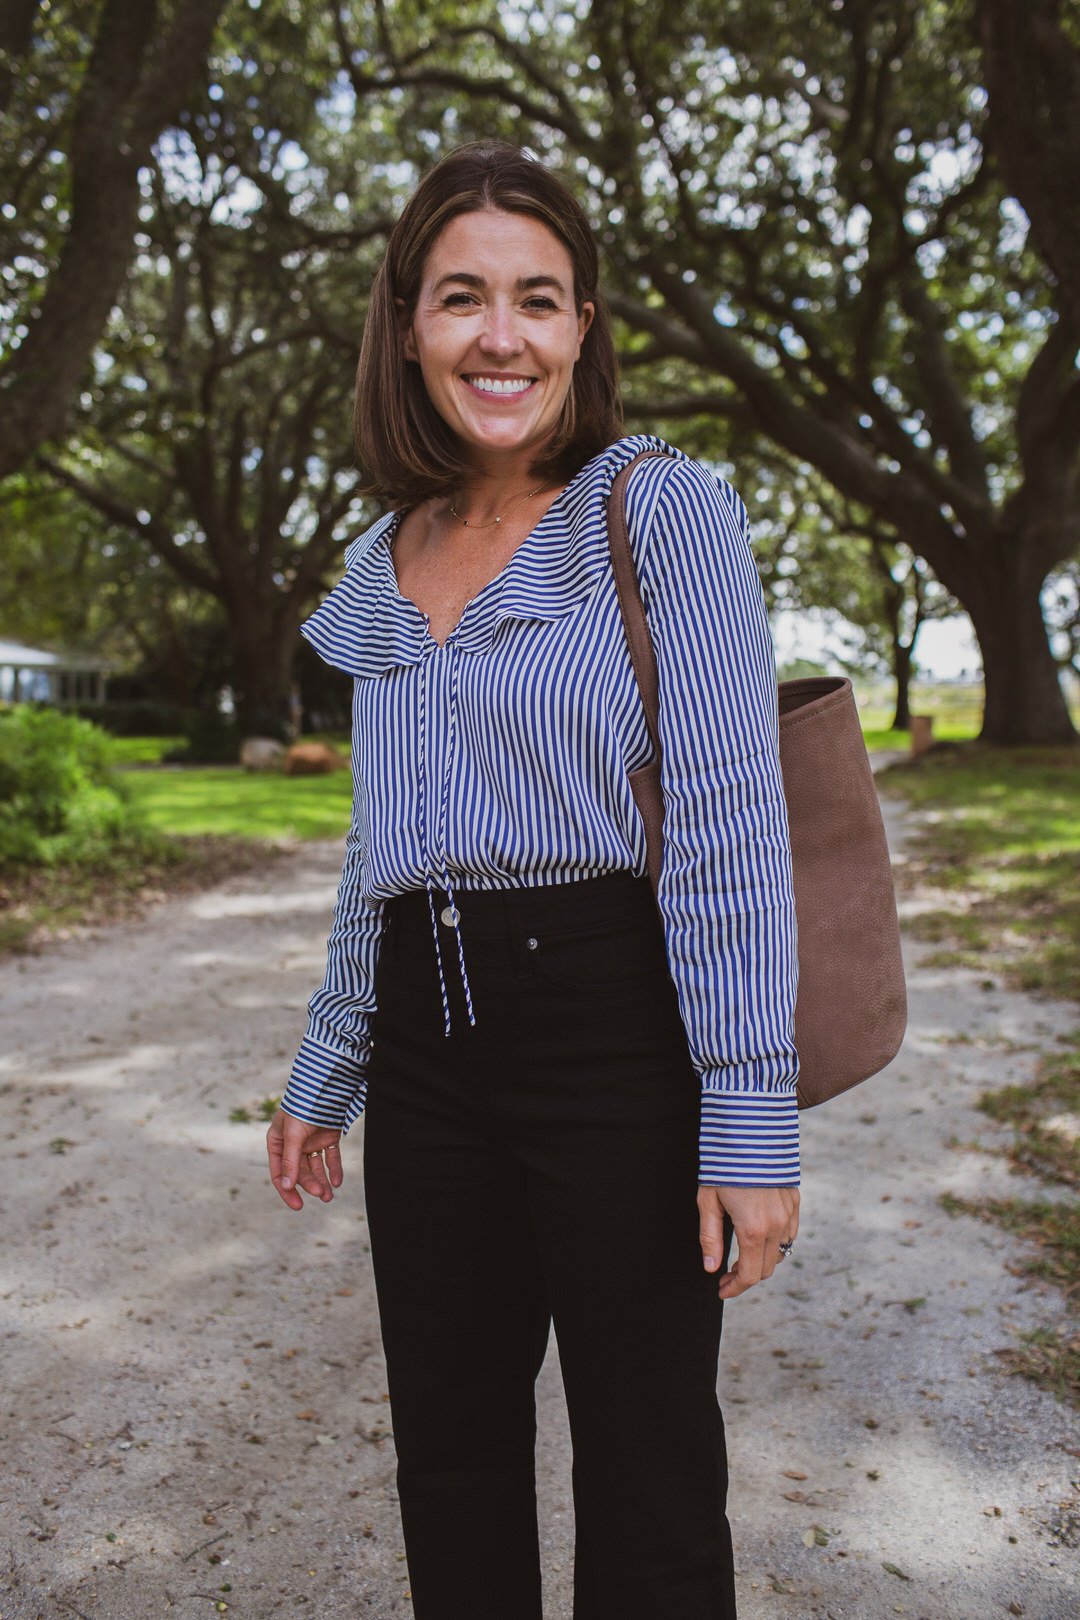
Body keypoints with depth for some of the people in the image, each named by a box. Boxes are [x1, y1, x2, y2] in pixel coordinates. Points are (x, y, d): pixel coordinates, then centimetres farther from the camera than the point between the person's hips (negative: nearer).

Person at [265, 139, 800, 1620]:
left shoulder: (663, 507, -6)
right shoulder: (383, 565, 11)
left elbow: (730, 819, -12)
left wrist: (752, 1118, -17)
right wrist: (324, 1075, 18)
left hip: (615, 1016, -5)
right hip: (426, 1045, 6)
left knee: (646, 1471, 10)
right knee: (450, 1446, 18)